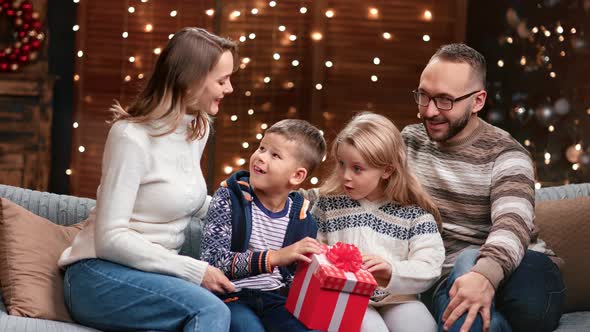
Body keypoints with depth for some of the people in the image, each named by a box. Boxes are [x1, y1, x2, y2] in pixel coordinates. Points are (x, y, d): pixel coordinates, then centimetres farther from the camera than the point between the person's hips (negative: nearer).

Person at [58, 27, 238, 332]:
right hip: (99, 273, -7)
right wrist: (194, 271, -20)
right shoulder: (132, 136, -15)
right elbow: (110, 238, -19)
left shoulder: (199, 127, 9)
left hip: (155, 273, 7)